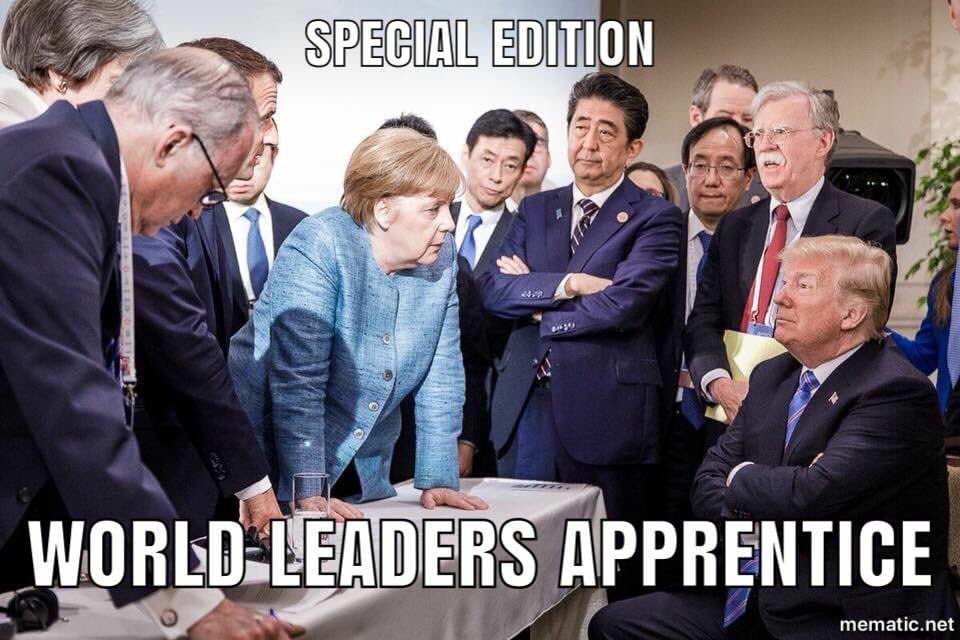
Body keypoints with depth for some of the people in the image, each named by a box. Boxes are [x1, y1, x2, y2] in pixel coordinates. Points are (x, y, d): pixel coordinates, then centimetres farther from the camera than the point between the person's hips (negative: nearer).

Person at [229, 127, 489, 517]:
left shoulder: (439, 255, -3)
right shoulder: (318, 247, -21)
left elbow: (441, 375, -1)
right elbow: (297, 381, -25)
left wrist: (437, 479, -6)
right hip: (276, 462, -5)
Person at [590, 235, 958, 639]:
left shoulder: (898, 393, -16)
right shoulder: (772, 377, 11)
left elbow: (811, 496, -28)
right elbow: (709, 480, 9)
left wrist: (742, 477, -7)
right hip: (756, 602, 8)